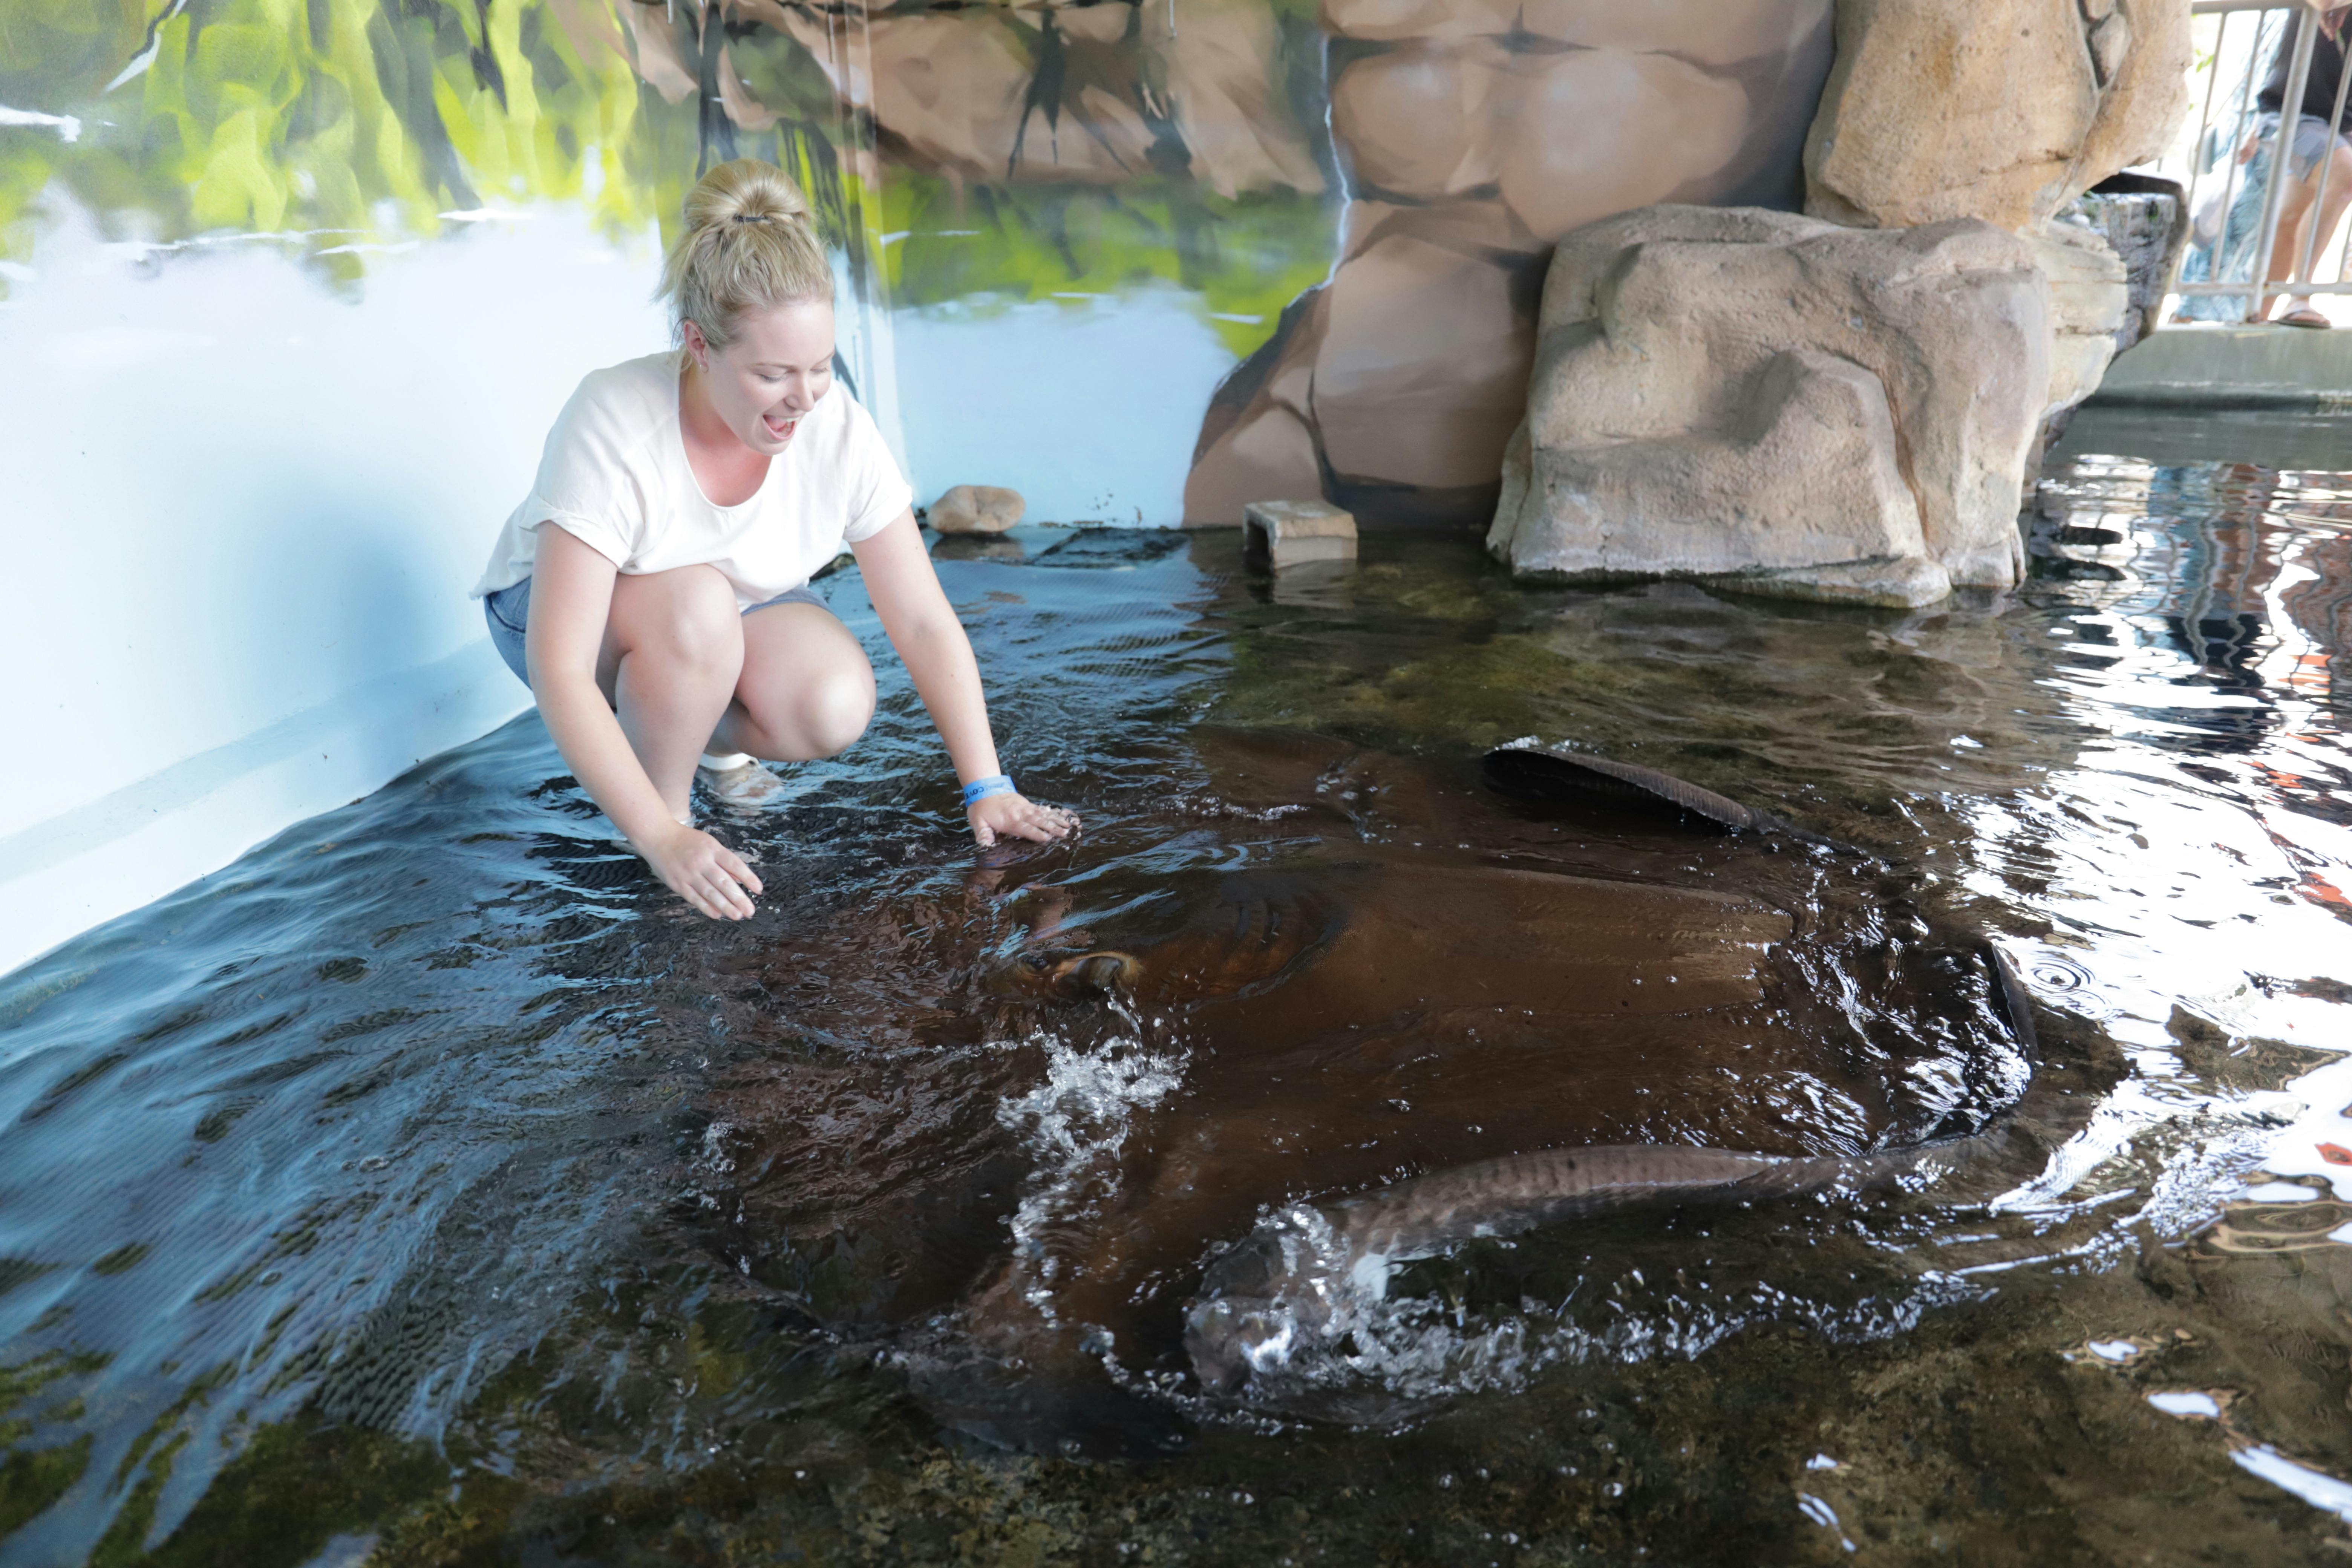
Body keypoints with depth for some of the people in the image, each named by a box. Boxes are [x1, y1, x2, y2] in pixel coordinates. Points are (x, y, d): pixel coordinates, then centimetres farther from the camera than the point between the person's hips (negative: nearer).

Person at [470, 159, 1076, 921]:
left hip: (740, 610, 3)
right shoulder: (611, 423, -34)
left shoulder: (838, 429, -25)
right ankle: (667, 805, -10)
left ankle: (715, 736, 7)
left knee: (837, 708, -27)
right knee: (696, 604, -37)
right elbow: (557, 668, -35)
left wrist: (987, 788, -25)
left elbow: (925, 622, -21)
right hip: (563, 607, -2)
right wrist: (660, 837, -40)